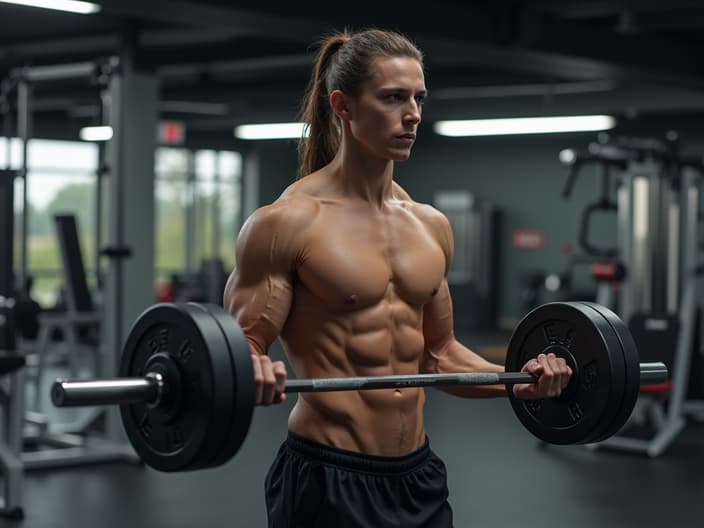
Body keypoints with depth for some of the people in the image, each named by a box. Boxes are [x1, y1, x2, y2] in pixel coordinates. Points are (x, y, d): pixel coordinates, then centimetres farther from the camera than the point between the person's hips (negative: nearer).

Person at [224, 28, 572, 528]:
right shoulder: (288, 222, -10)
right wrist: (254, 376, -33)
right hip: (328, 481, -6)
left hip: (416, 474, 7)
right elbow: (244, 346, -11)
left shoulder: (432, 227, 10)